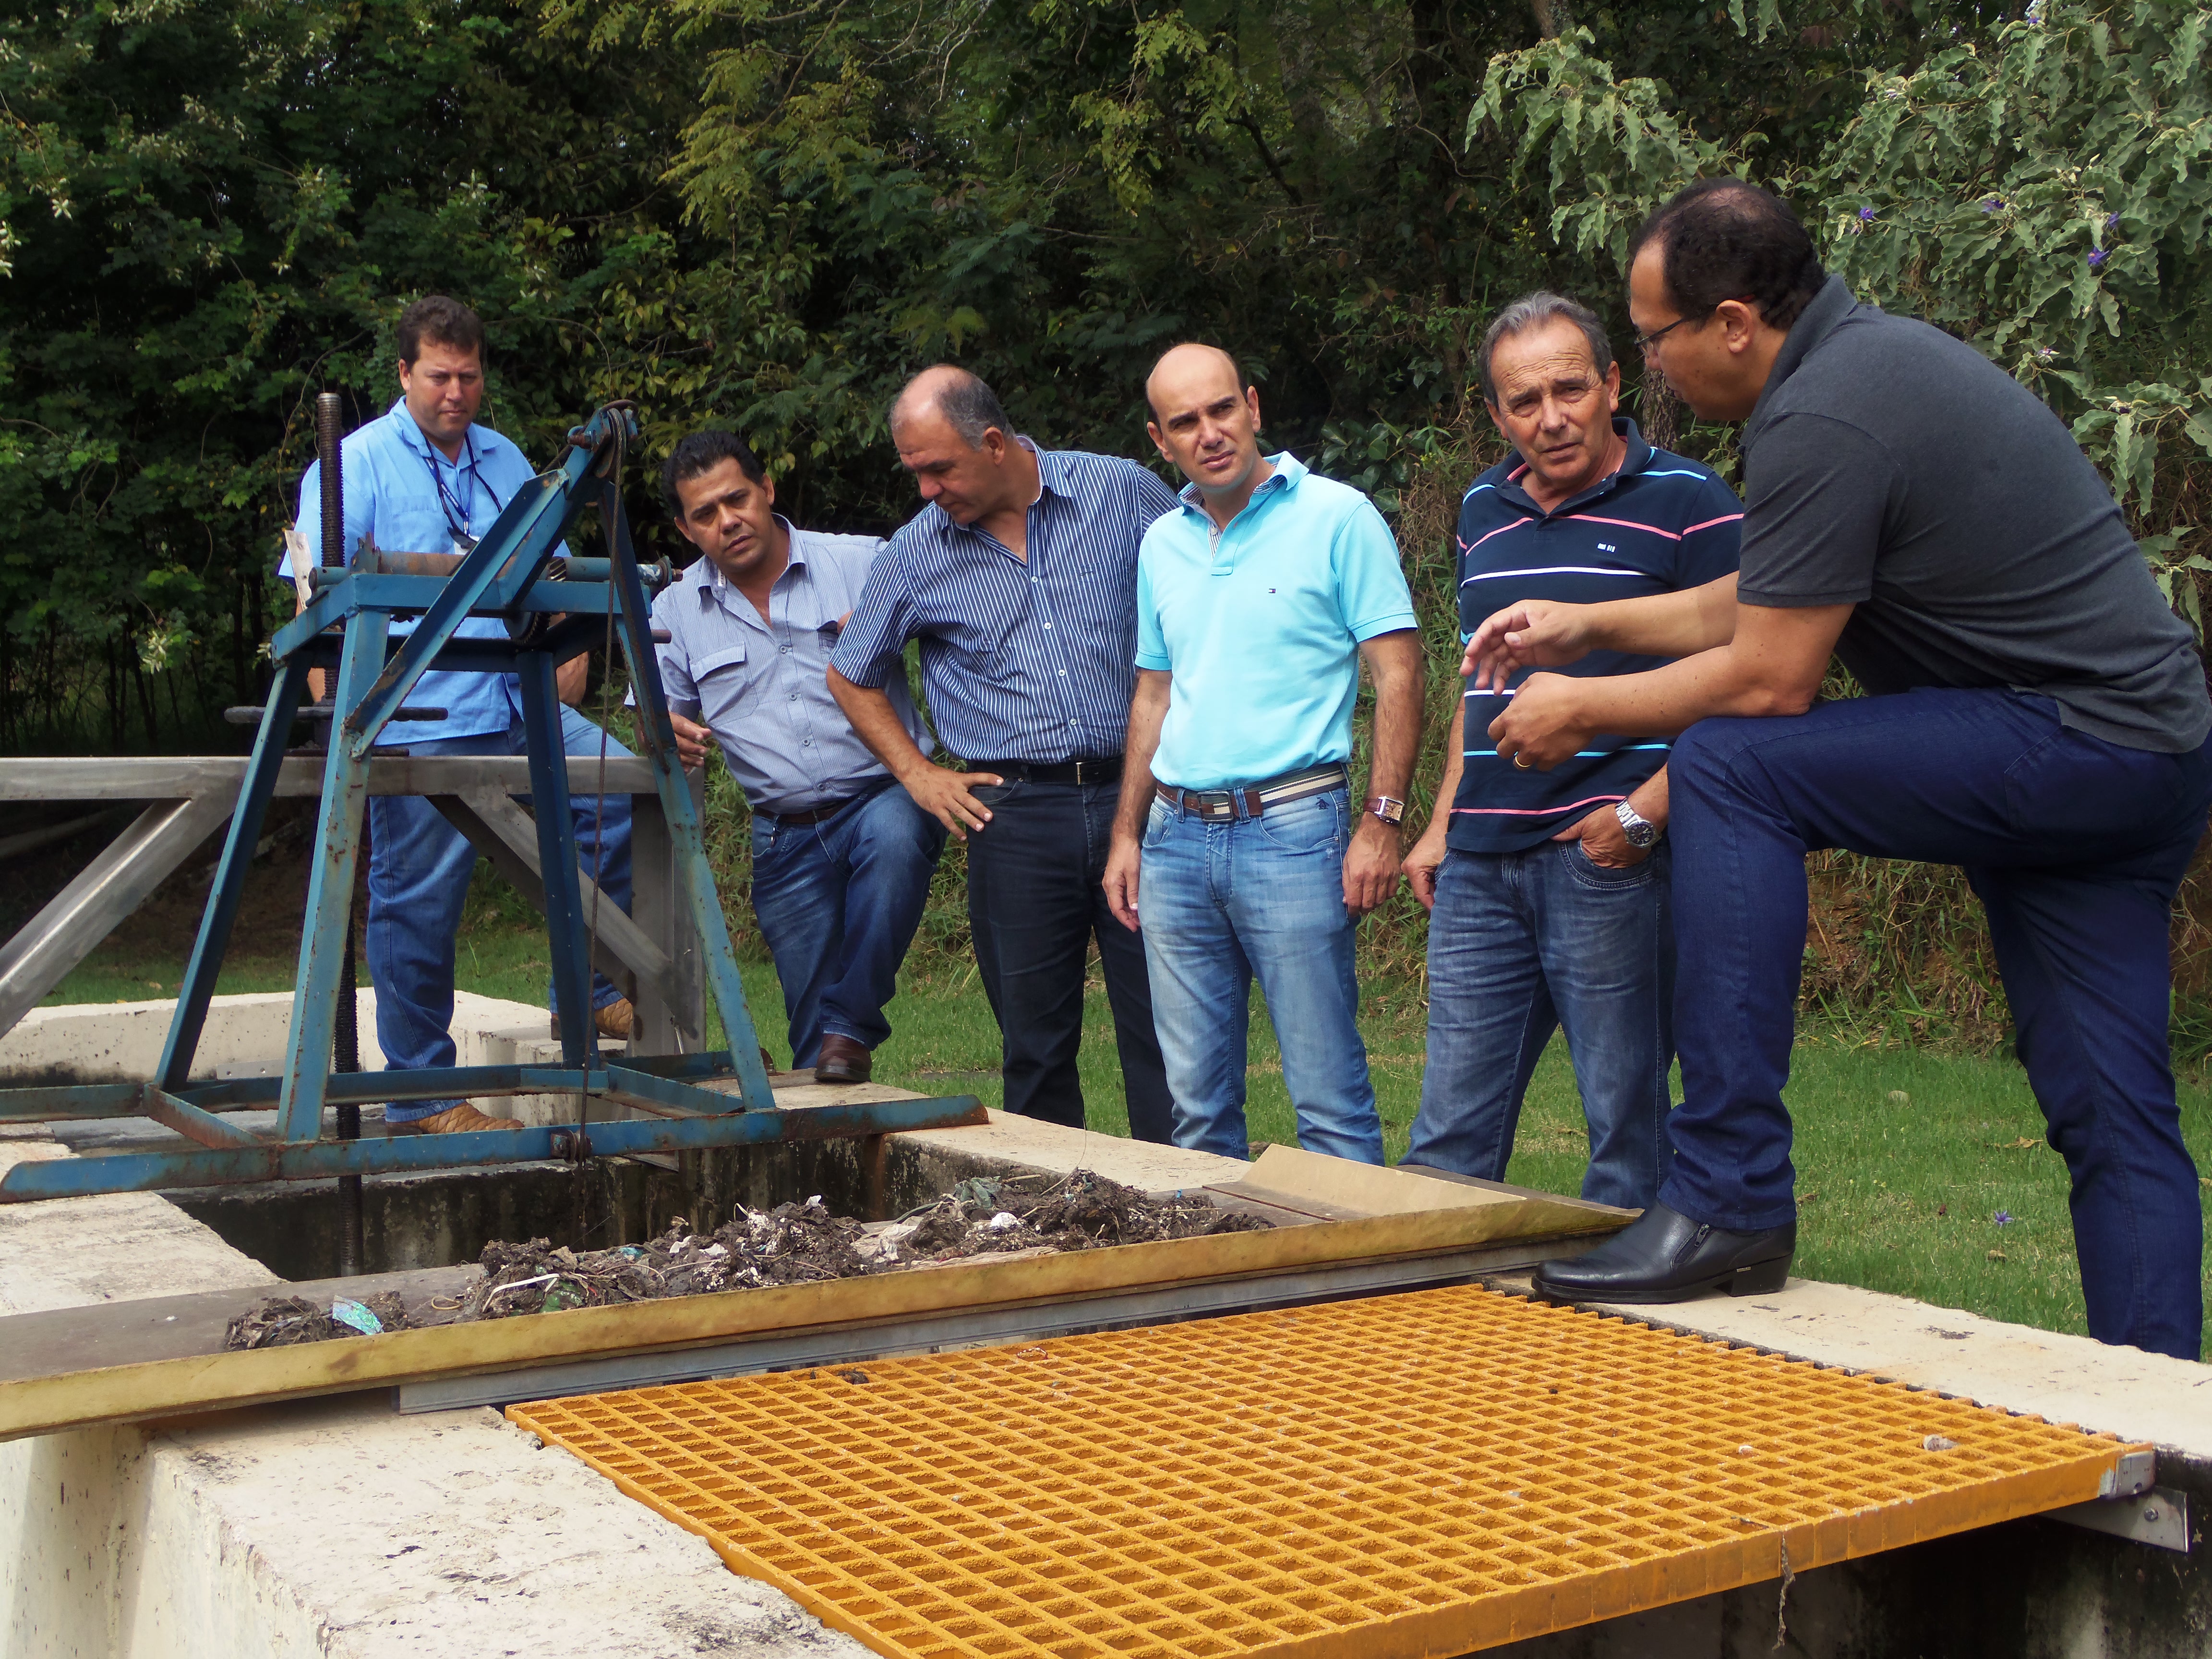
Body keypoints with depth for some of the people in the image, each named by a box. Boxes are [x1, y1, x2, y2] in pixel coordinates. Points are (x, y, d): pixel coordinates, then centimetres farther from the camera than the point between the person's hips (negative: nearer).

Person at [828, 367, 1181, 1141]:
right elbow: (850, 674, 20)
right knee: (1036, 1041, 5)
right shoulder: (916, 556, 6)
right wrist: (917, 774, 10)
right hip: (1015, 814, 1)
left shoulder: (1123, 493, 1)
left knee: (1164, 1029, 0)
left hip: (1139, 795, -1)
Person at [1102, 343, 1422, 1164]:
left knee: (1329, 1098, -3)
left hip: (1292, 827, -5)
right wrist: (1127, 833, 15)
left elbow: (1398, 674, -7)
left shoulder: (1337, 517, -4)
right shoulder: (1162, 543, 14)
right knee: (1196, 1100, 11)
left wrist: (1381, 821, -14)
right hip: (1176, 838, 6)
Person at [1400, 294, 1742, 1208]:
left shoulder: (1688, 501, -4)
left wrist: (1645, 813, -17)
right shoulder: (1484, 509, 16)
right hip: (1481, 860, 6)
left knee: (1627, 1128, 2)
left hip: (1612, 857, -6)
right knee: (1450, 1135, 8)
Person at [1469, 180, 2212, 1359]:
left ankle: (1731, 1202, -18)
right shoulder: (1874, 354, 15)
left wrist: (1583, 710, -3)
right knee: (2115, 1121, 10)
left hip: (2077, 742, -11)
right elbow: (1766, 602, 22)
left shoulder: (1820, 420, -17)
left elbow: (1767, 680, -16)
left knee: (1730, 765, -18)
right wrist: (1588, 627, 22)